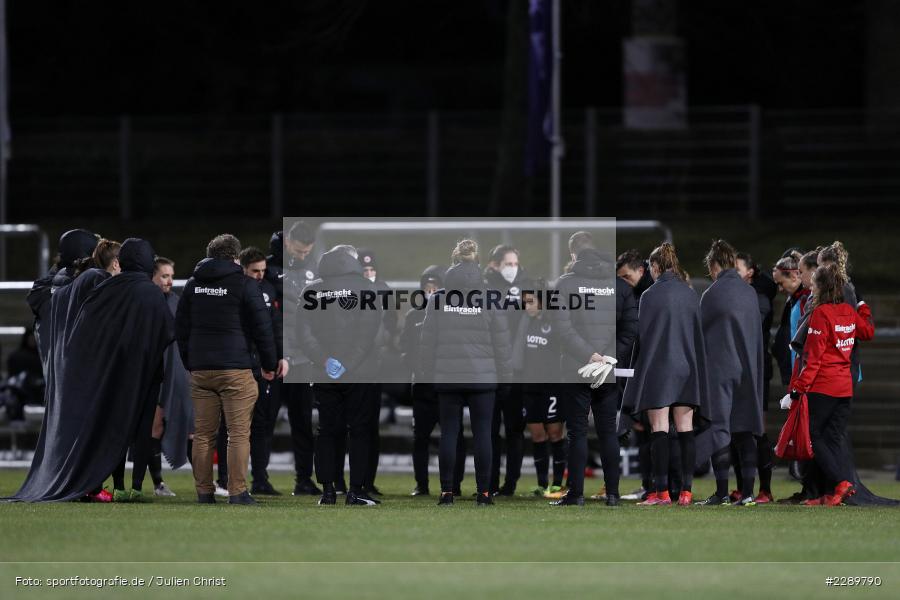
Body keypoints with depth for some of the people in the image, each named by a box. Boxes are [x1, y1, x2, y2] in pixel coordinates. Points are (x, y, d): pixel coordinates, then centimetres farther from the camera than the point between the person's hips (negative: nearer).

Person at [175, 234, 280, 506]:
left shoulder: (193, 285, 11)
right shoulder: (244, 284, -3)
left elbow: (181, 327, 17)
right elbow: (262, 327, -3)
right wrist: (270, 364, 7)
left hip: (201, 371, 5)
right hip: (235, 369, -4)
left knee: (203, 434, 7)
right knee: (239, 433, -3)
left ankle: (204, 493, 6)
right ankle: (237, 493, -8)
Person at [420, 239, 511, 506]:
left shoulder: (438, 299, -2)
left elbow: (428, 341, 1)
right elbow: (501, 342, -2)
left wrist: (428, 373, 10)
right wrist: (504, 376, 8)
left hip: (447, 378, 1)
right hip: (483, 378, -1)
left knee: (449, 432, 6)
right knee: (482, 433, 4)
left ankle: (447, 491, 5)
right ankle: (483, 492, 4)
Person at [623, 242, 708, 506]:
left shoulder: (650, 295, -8)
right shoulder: (691, 295, 7)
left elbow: (642, 336, -6)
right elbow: (699, 336, 12)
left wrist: (635, 369, 3)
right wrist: (697, 371, 19)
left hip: (657, 368, -4)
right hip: (687, 370, 4)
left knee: (659, 430, -4)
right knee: (685, 430, 4)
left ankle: (661, 491, -7)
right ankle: (686, 491, 1)